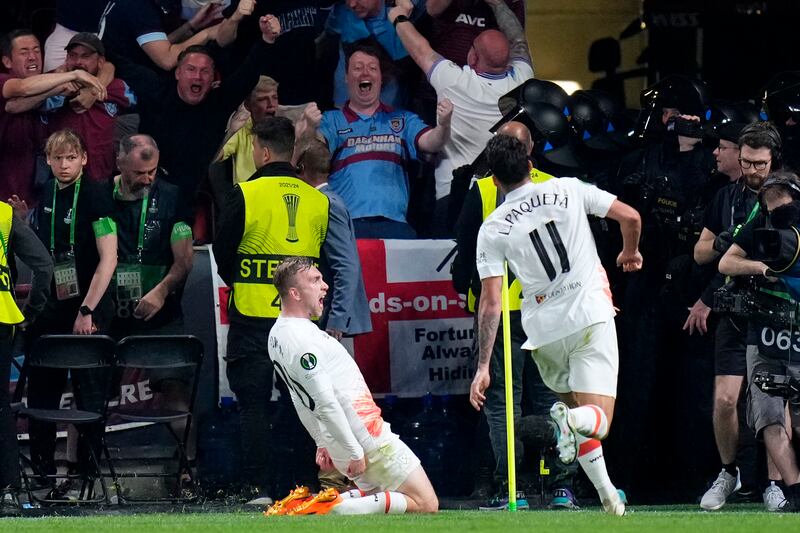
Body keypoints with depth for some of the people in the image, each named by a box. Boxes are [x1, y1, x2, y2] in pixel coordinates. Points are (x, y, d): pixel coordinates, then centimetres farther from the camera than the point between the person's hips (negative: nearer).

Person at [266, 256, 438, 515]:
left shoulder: (278, 334, 11)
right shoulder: (302, 340, -21)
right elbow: (326, 403, -23)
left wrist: (323, 444, 24)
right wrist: (354, 452, -19)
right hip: (368, 440, -10)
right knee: (427, 505, -6)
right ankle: (334, 509, -16)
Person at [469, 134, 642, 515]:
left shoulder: (492, 230, -1)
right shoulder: (568, 190, 1)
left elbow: (491, 303, -4)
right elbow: (630, 217, 1)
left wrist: (483, 367, -1)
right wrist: (630, 253, 23)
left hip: (544, 333, 1)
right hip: (590, 316, -1)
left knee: (581, 419, 23)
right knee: (597, 420, -2)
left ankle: (608, 496, 5)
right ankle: (573, 420, -38)